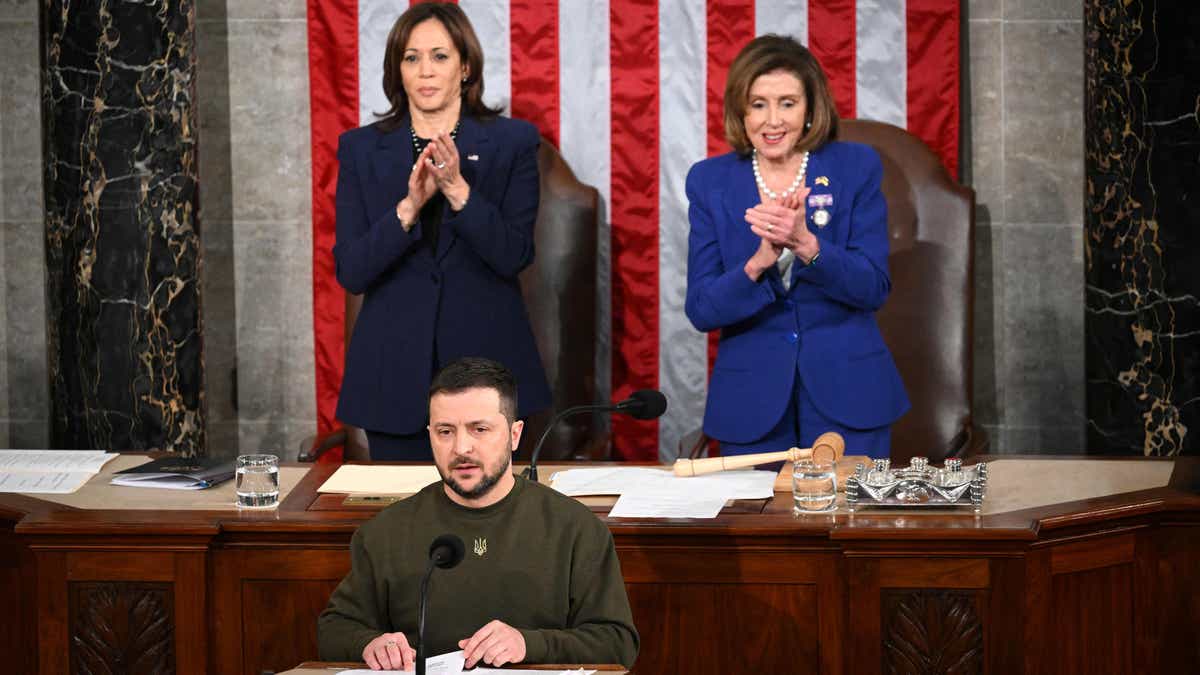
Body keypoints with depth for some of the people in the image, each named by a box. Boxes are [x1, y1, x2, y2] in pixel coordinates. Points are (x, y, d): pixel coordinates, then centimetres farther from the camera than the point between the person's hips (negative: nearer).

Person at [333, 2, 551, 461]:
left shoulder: (511, 142, 2)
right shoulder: (361, 149, 5)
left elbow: (514, 256, -8)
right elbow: (350, 272, -3)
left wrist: (458, 191, -21)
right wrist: (409, 206, -18)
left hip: (485, 361, -1)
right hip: (396, 372, 1)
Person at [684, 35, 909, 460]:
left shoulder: (856, 168, -1)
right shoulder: (709, 182, 1)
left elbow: (874, 289, -8)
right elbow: (701, 310, -5)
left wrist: (806, 244, -25)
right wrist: (758, 262, -24)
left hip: (846, 392, -1)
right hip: (751, 404, 1)